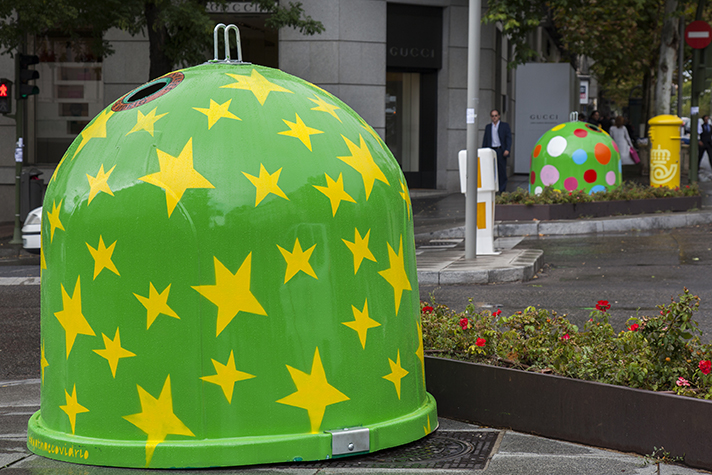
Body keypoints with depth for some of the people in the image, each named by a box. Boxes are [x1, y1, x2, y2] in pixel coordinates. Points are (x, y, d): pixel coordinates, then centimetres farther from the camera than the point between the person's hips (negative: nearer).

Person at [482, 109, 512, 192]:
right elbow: (485, 140, 16)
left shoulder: (505, 126, 6)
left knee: (502, 171, -1)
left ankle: (502, 191, 4)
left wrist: (507, 150, -14)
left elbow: (508, 138, -1)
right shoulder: (488, 127, 15)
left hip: (501, 151, -2)